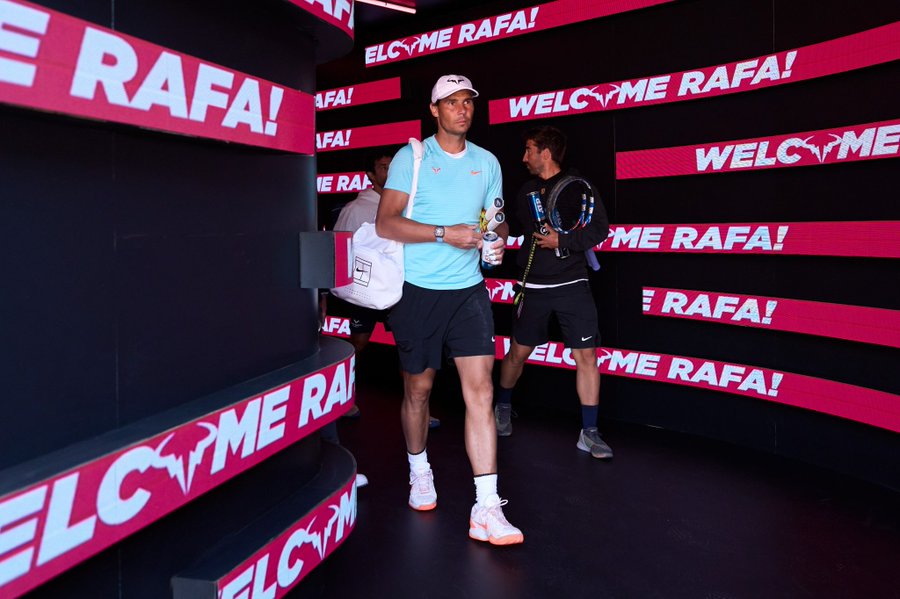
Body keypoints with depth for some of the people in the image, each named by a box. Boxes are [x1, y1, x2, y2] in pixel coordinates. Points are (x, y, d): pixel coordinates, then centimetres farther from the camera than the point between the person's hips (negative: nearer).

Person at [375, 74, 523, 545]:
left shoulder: (487, 162, 12)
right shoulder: (411, 156, 0)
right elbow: (385, 223, -8)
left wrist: (498, 238, -4)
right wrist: (445, 233, -18)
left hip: (469, 290, 2)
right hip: (419, 290, -2)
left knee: (480, 391, -7)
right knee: (418, 388, 10)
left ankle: (486, 510, -4)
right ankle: (419, 472, 36)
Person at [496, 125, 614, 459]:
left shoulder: (577, 187, -4)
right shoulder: (527, 190, 9)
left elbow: (600, 229, -11)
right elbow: (513, 228, 22)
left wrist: (562, 240, -19)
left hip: (572, 285, -3)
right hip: (533, 287, 4)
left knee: (586, 355, -6)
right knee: (518, 352, 11)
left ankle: (589, 433, 5)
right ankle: (503, 408, 36)